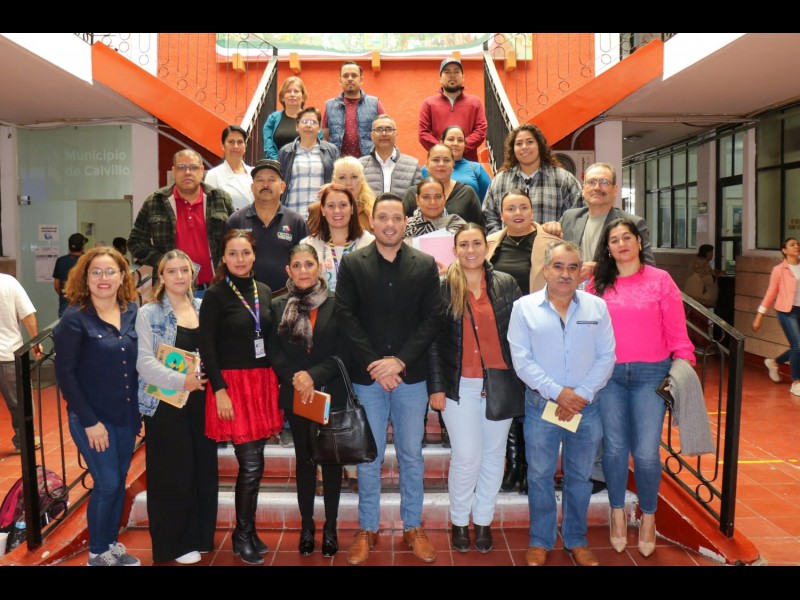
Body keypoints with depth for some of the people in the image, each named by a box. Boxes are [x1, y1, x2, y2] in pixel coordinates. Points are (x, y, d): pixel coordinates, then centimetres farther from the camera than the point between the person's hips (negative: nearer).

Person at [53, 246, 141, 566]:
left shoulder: (133, 313, 1)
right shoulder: (75, 318, -12)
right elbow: (65, 373, -13)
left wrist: (139, 410, 2)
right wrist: (89, 421, -15)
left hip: (126, 415, 5)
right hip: (92, 417, -5)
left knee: (119, 483, 14)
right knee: (107, 484, 0)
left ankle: (112, 544, 31)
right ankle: (97, 553, 20)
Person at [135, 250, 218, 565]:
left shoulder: (204, 308, 8)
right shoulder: (148, 313, -5)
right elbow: (144, 362, -14)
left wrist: (210, 378, -5)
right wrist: (180, 380, -25)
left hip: (201, 401, 5)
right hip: (165, 403, -4)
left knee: (204, 469, 11)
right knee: (173, 474, 3)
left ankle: (200, 536, 28)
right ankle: (175, 543, 19)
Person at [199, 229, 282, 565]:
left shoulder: (264, 291, 10)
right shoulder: (215, 295, -6)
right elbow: (207, 348, -9)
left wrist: (276, 381, 10)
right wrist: (219, 390, -15)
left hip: (263, 382, 5)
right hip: (232, 383, -5)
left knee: (254, 463, 11)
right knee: (251, 464, -4)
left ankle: (248, 530, 27)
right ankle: (243, 536, 14)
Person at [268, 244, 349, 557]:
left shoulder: (336, 304, -7)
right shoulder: (278, 306, 1)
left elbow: (343, 352, -8)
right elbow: (274, 352, -1)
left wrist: (314, 375, -19)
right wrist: (294, 378, -16)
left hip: (331, 394, -2)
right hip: (295, 396, 2)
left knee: (331, 459, 9)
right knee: (304, 459, 14)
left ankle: (330, 527, 23)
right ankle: (307, 526, 26)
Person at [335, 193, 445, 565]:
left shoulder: (425, 265, 2)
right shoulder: (352, 263, 0)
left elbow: (433, 318, -3)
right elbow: (345, 316, -4)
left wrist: (399, 360, -12)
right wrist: (373, 363, -13)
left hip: (411, 375, 1)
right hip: (367, 376, 0)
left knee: (411, 455, 11)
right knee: (368, 456, 10)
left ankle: (413, 527, 26)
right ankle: (367, 529, 24)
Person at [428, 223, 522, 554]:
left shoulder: (506, 284, 2)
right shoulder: (442, 287, -2)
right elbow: (433, 340, -2)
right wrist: (436, 386, -5)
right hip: (459, 385, -2)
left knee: (493, 454, 12)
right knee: (466, 456, -2)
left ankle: (483, 520, 29)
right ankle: (459, 521, 21)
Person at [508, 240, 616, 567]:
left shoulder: (597, 307, 2)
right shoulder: (524, 307, -4)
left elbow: (606, 356, -1)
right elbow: (521, 360, -9)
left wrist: (581, 394, -13)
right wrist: (557, 392, -16)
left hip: (586, 406, 2)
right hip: (541, 405, -1)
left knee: (580, 476, 14)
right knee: (540, 475, 9)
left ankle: (576, 539, 31)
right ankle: (540, 540, 26)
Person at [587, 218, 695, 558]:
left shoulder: (660, 280, 2)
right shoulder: (597, 284, 6)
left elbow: (677, 332, 1)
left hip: (650, 374, -1)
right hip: (609, 375, 2)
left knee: (646, 452, -3)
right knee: (614, 448, 6)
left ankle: (648, 517, 21)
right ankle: (617, 513, 26)